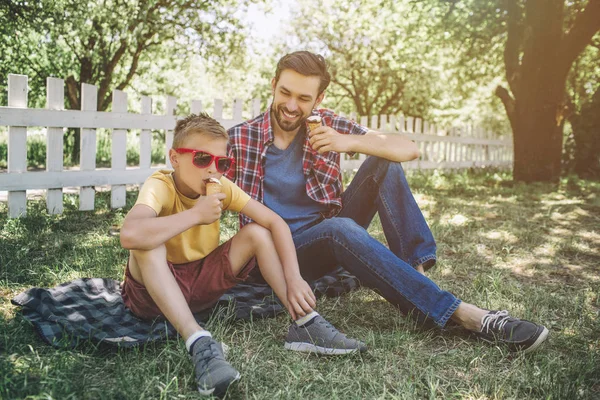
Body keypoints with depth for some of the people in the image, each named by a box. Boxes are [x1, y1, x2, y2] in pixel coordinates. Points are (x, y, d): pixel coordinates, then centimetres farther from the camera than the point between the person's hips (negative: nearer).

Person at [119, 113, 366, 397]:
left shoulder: (222, 187, -9)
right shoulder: (160, 186, -23)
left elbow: (274, 222, -13)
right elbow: (130, 235, -45)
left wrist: (294, 279, -25)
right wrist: (196, 214, -35)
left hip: (203, 282, 5)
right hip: (155, 290, -4)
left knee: (257, 233, -13)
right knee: (148, 245, -35)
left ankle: (304, 324, -17)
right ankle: (199, 343, -41)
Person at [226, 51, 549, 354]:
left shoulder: (327, 125, -1)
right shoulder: (239, 139, -5)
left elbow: (410, 150, -8)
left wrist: (350, 143, -22)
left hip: (334, 231, 4)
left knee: (383, 163, -16)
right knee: (340, 228, -37)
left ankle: (416, 272, -26)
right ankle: (465, 315, -38)